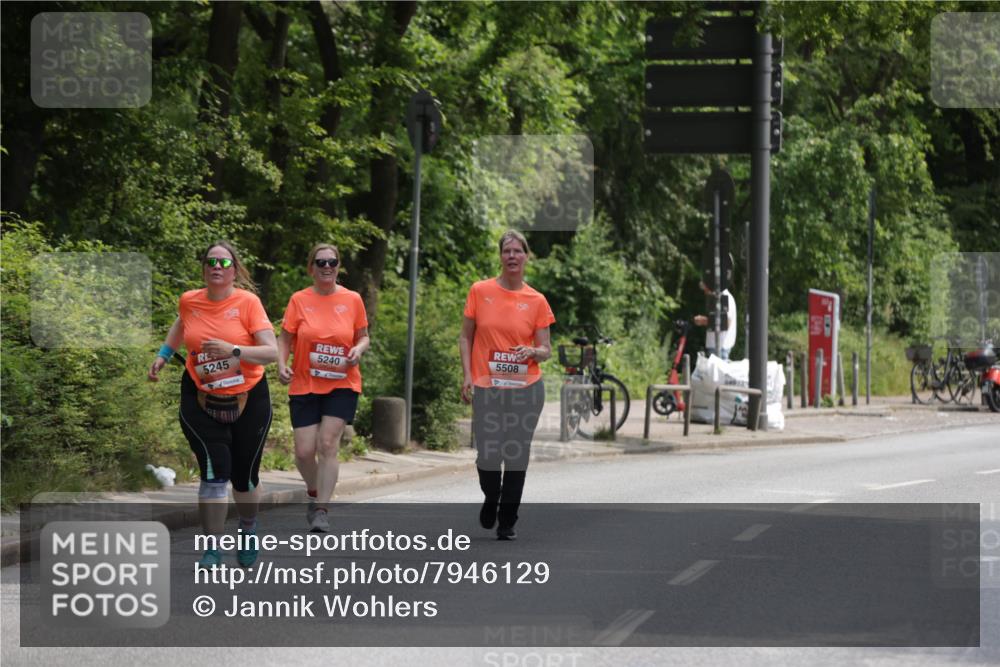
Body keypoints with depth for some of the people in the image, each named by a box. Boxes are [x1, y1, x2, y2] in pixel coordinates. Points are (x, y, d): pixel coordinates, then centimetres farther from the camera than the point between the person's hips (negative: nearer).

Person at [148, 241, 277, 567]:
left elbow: (271, 352, -18)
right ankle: (211, 550, -7)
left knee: (244, 477, 11)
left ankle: (248, 530, 41)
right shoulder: (189, 301, -2)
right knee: (214, 472, -15)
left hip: (248, 402, -1)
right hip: (201, 402, 1)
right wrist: (163, 355, 20)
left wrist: (233, 350, -30)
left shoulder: (247, 302, -12)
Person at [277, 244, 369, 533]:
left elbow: (363, 337, 10)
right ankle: (315, 491, 29)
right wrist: (282, 365, -14)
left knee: (328, 444, -12)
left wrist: (359, 350, -12)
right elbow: (285, 338, 3)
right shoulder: (299, 300, -1)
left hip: (342, 385, -1)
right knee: (304, 451, -2)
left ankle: (321, 510, -7)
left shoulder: (352, 300, 1)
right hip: (304, 386, 1)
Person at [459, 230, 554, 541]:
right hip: (487, 388, -1)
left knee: (517, 456, 3)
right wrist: (467, 375, -4)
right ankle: (490, 499, 27)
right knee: (487, 456, -5)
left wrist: (533, 352, -16)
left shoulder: (536, 301, 2)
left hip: (525, 389, 1)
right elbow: (465, 337, 6)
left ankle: (507, 521, 15)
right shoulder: (480, 291, 2)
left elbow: (546, 350, 6)